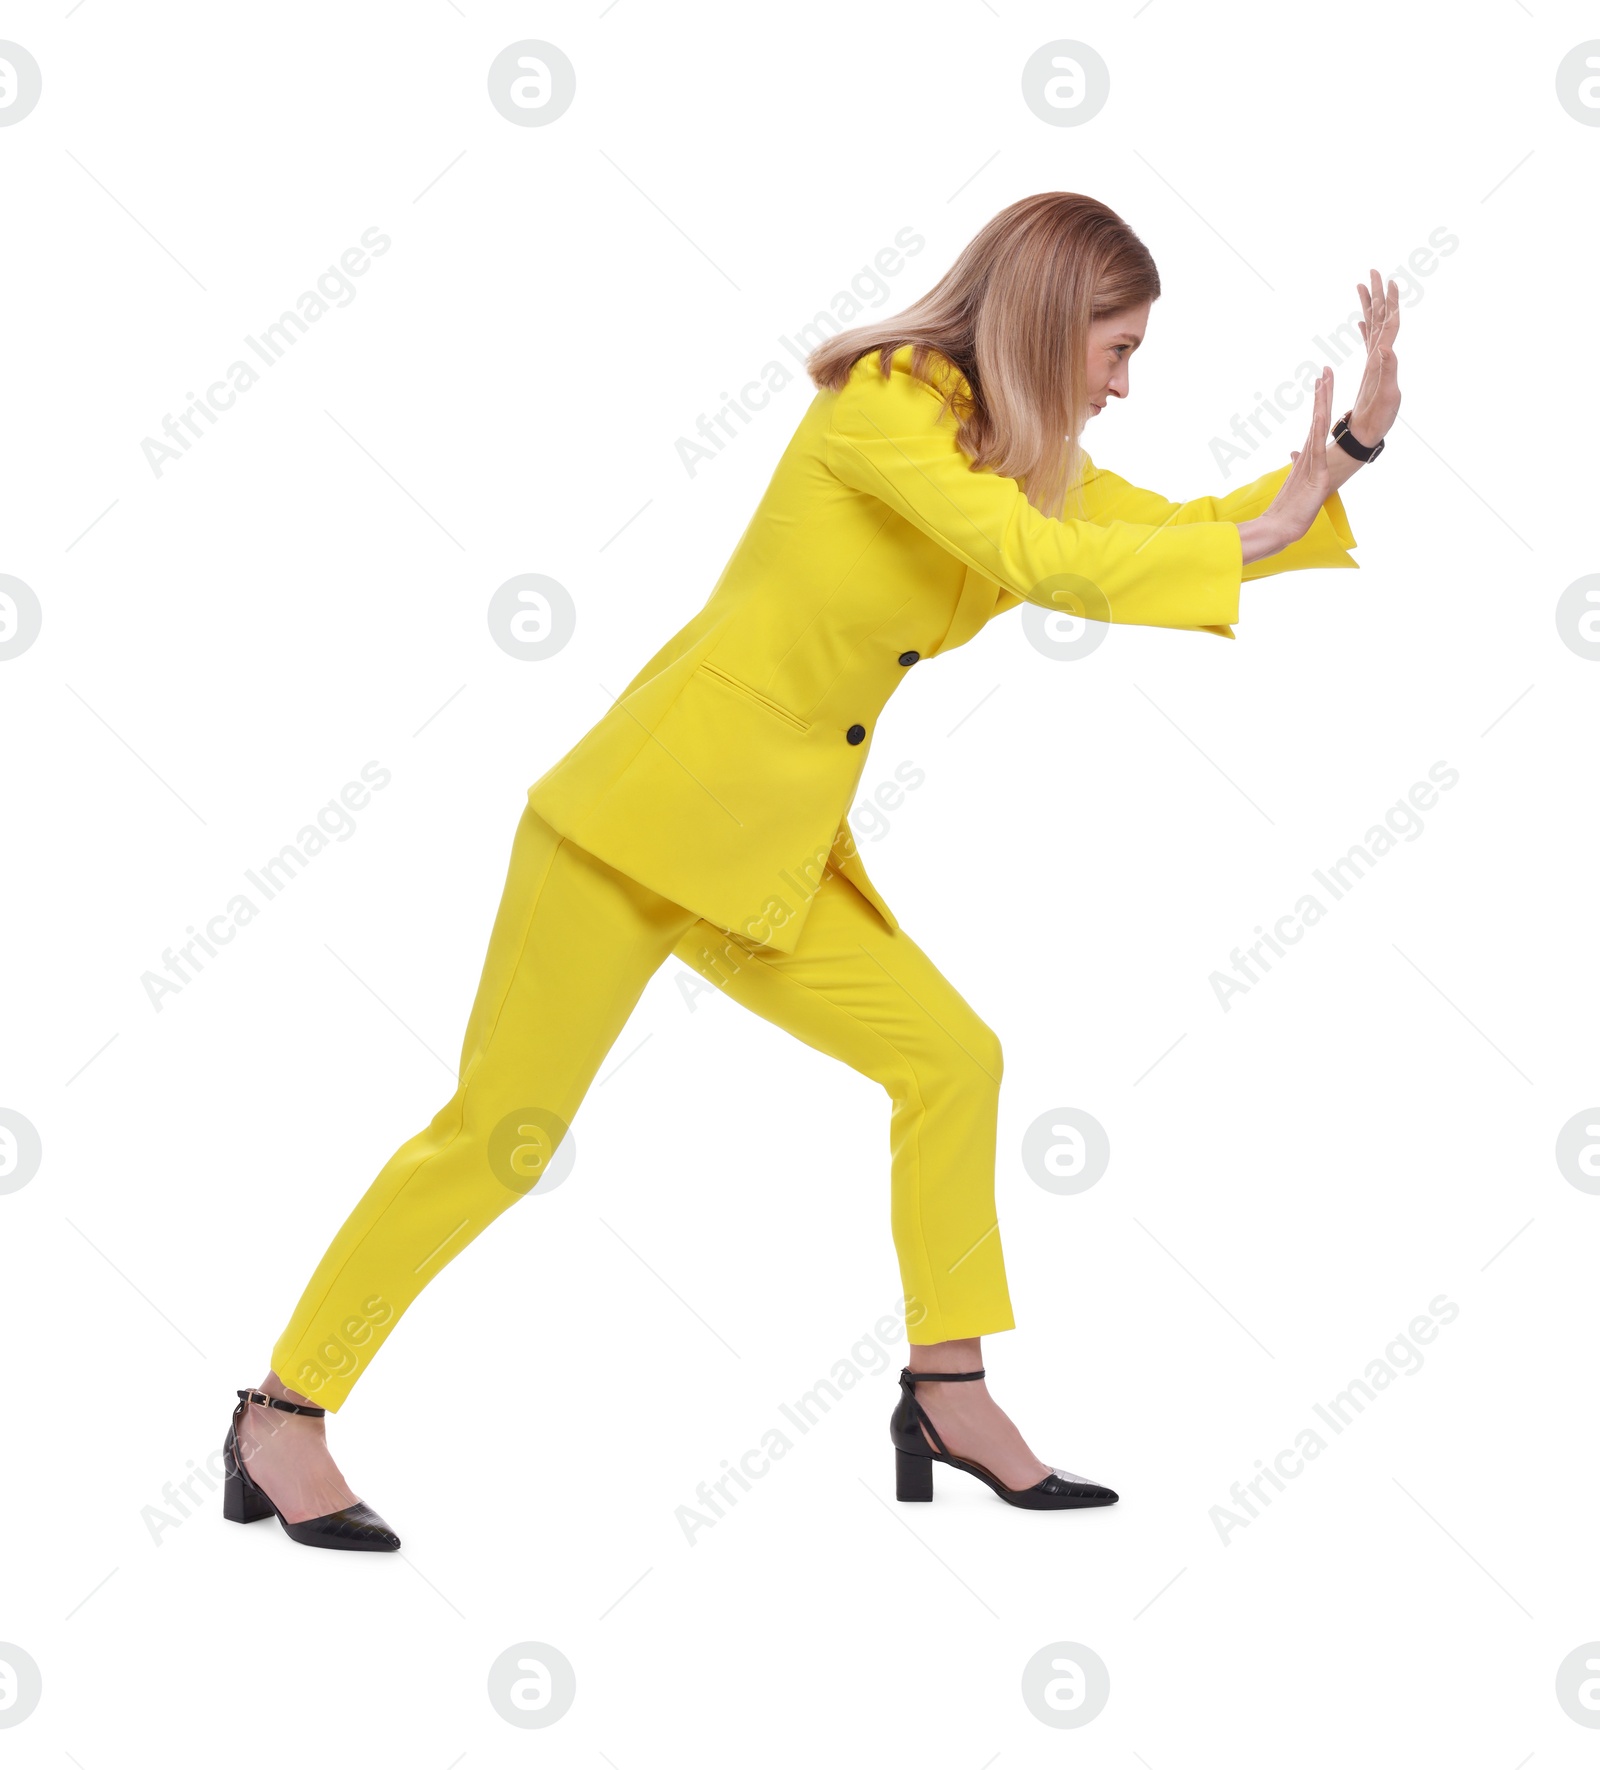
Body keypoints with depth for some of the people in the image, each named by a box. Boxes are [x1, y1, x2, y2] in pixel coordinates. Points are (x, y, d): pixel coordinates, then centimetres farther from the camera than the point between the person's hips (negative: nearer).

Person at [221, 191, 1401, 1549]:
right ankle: (281, 1419, 7)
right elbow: (1041, 558, -28)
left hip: (785, 849, 9)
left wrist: (1351, 445, 2)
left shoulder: (1017, 450, 11)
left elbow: (1174, 532, 13)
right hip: (655, 810, -9)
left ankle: (950, 1395, 14)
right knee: (500, 1136, -6)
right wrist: (1261, 533, -21)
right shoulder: (884, 404, -16)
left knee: (949, 1058, 4)